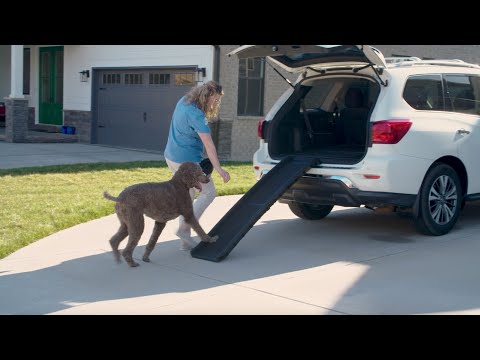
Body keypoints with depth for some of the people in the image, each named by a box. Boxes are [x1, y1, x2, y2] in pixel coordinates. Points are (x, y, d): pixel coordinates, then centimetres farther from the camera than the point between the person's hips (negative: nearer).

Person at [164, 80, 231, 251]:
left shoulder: (184, 101, 5)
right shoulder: (196, 115, -23)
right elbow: (209, 144, -30)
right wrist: (219, 169, -33)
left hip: (172, 157, 10)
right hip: (187, 161, -9)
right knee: (208, 193, 2)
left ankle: (186, 241, 19)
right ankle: (184, 228, -1)